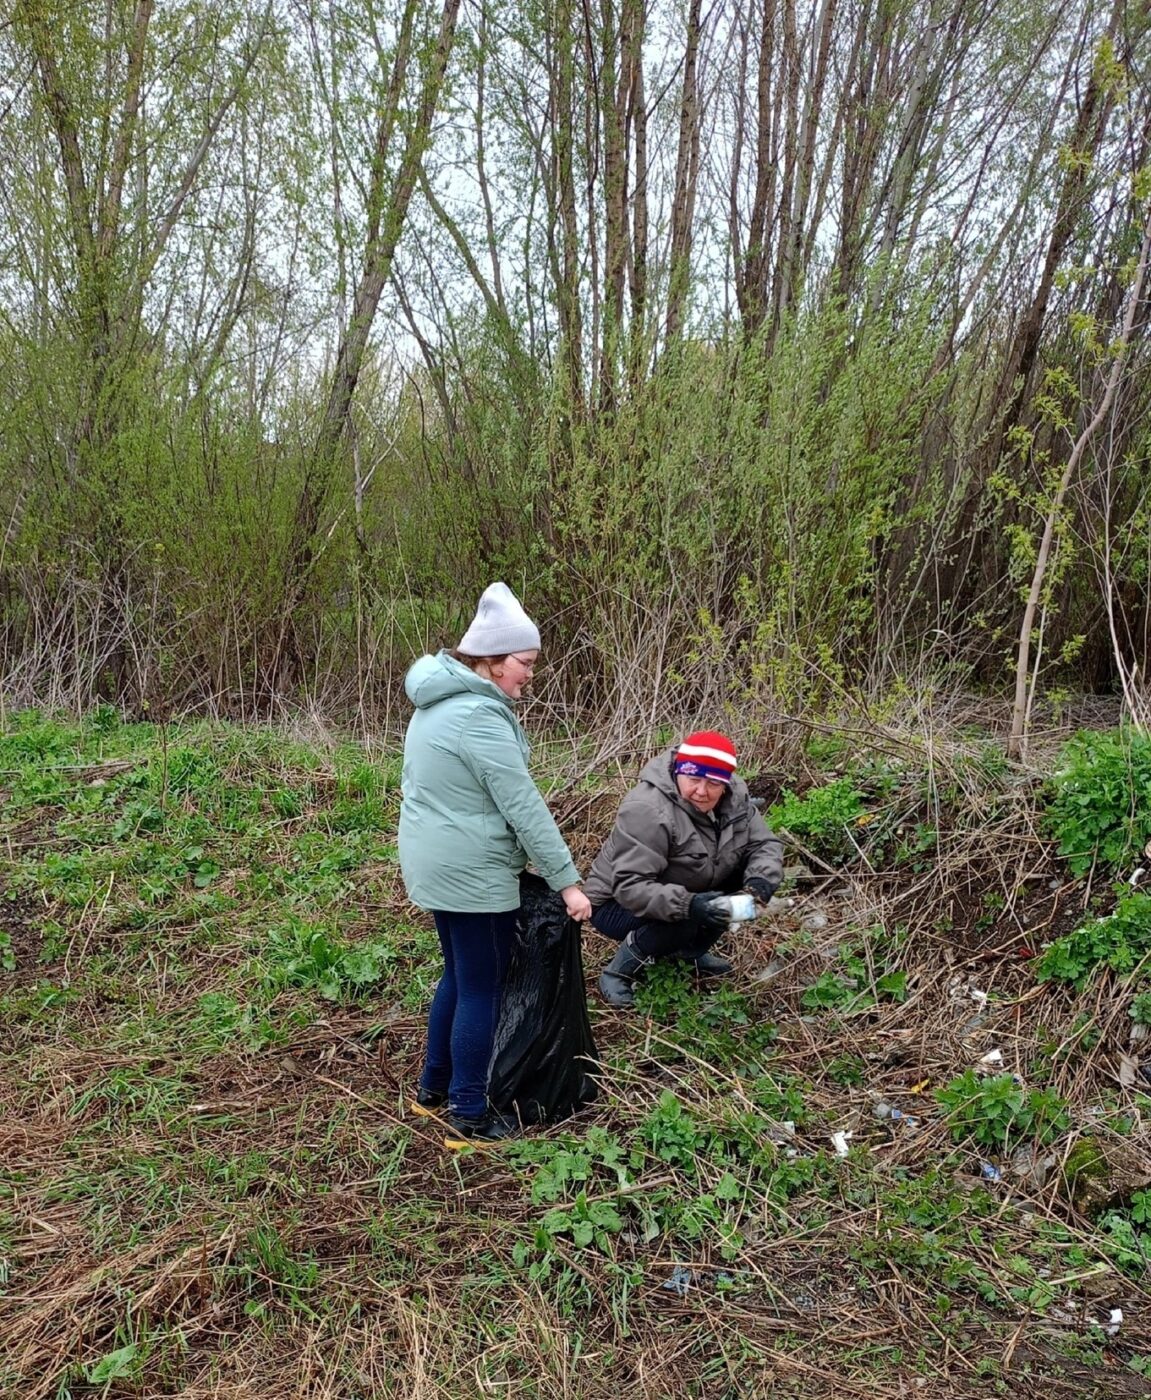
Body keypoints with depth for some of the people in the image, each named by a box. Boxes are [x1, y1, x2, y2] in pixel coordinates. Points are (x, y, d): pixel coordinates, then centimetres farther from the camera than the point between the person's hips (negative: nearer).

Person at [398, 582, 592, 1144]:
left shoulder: (438, 700, 9)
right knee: (481, 991, 4)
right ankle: (469, 1117, 17)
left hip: (433, 864, 10)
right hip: (473, 875, -10)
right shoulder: (481, 717, -23)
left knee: (459, 976, 22)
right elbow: (524, 807, -22)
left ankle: (433, 1089, 35)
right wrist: (568, 881, -16)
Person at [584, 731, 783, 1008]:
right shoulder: (647, 811, -33)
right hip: (618, 904, -7)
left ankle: (691, 951, 9)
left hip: (686, 893, 8)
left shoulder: (734, 796, -11)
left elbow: (764, 843, -6)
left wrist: (760, 878, -28)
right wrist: (687, 906, -49)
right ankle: (617, 973, -9)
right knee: (681, 920, -35)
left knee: (745, 875, -11)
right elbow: (630, 887, -37)